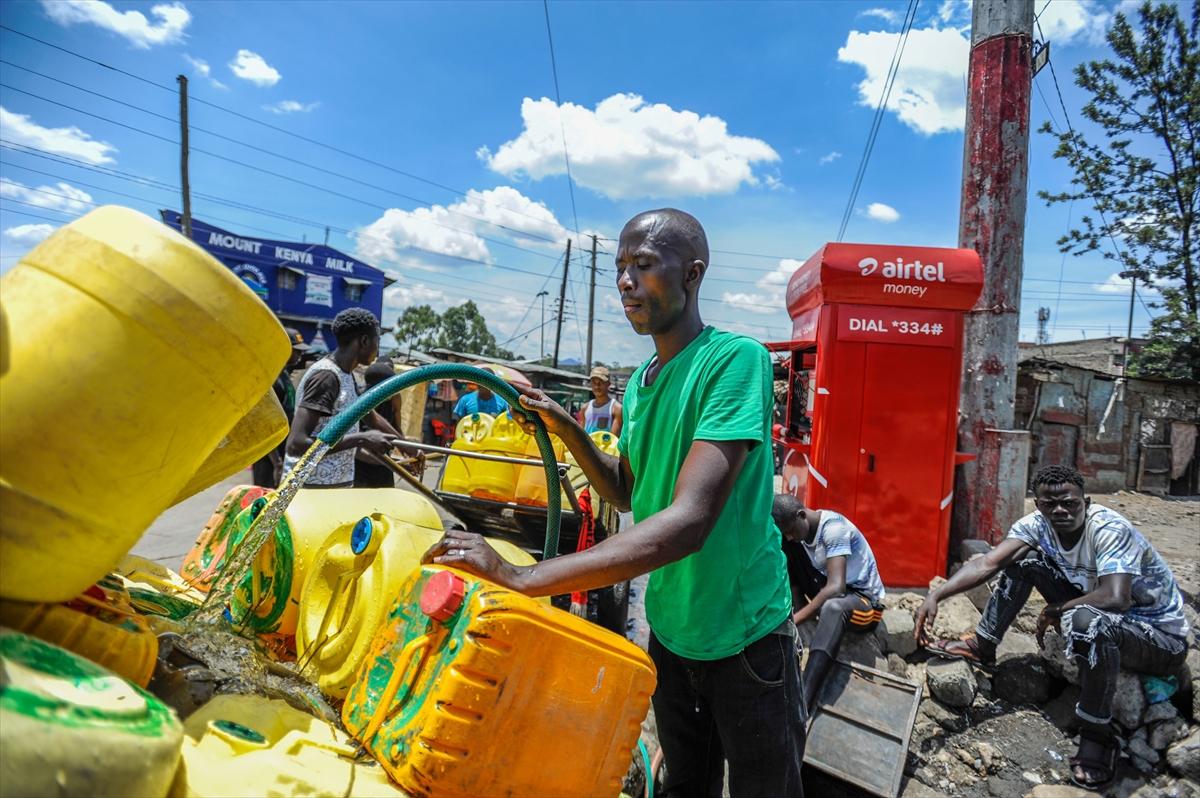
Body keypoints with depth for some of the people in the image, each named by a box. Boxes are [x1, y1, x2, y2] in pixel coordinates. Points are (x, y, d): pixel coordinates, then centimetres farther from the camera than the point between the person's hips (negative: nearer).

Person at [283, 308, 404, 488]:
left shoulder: (346, 375, 11)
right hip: (313, 490, -10)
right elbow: (296, 444, -27)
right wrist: (361, 439, -25)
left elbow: (372, 417, 26)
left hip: (337, 486, 10)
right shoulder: (326, 376, -18)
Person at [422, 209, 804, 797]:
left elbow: (690, 519, -34)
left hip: (744, 633, -6)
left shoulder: (736, 359, -23)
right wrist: (566, 430, -4)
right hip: (670, 630, 6)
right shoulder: (639, 383, 2)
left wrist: (522, 578, -38)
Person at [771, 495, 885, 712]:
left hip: (865, 600, -8)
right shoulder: (798, 527, -3)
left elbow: (836, 587, -36)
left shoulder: (833, 527, -26)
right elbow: (795, 576, 3)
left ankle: (802, 704, -55)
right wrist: (796, 611, -15)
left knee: (833, 607, -43)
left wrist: (795, 620, -40)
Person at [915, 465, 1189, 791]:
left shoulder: (1110, 529, -28)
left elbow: (1115, 598, -41)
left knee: (1086, 619, -39)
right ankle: (982, 648, 9)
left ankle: (1097, 735, -20)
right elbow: (988, 562, -20)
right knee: (1023, 557, -4)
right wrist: (936, 595, -35)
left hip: (1162, 638, -7)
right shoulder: (1037, 524, -10)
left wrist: (1053, 611, -24)